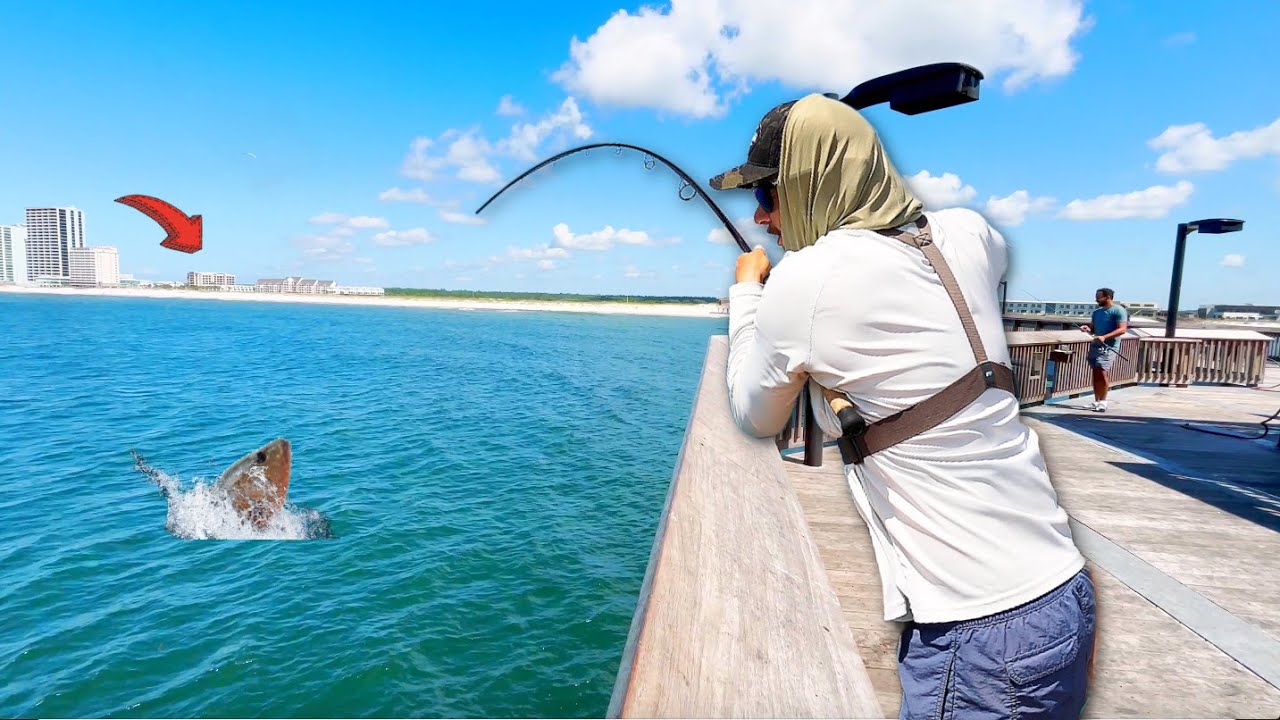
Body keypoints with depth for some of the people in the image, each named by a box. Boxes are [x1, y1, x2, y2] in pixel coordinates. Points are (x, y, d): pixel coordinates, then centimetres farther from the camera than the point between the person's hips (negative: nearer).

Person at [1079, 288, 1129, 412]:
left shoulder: (1118, 311, -6)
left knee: (1102, 372, -15)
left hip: (1108, 346, -8)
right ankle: (1096, 402, 12)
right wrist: (1088, 329, -2)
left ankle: (1102, 402, -10)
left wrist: (1104, 337, -26)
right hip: (1095, 345, 8)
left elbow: (1122, 329, -14)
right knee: (1096, 373, 7)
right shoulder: (1097, 312, 17)